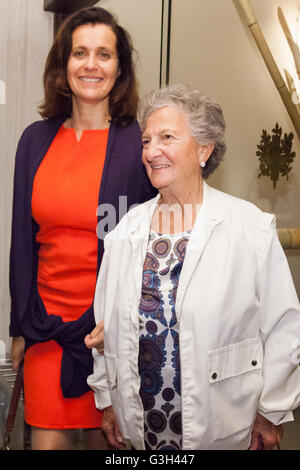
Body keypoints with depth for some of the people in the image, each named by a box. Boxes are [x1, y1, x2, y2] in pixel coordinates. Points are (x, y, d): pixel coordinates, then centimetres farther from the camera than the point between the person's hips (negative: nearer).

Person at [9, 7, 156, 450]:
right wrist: (21, 327, 6)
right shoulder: (36, 140, 4)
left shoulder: (141, 143, -8)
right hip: (47, 324, 3)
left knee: (106, 437, 12)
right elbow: (23, 240, 7)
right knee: (47, 440, 9)